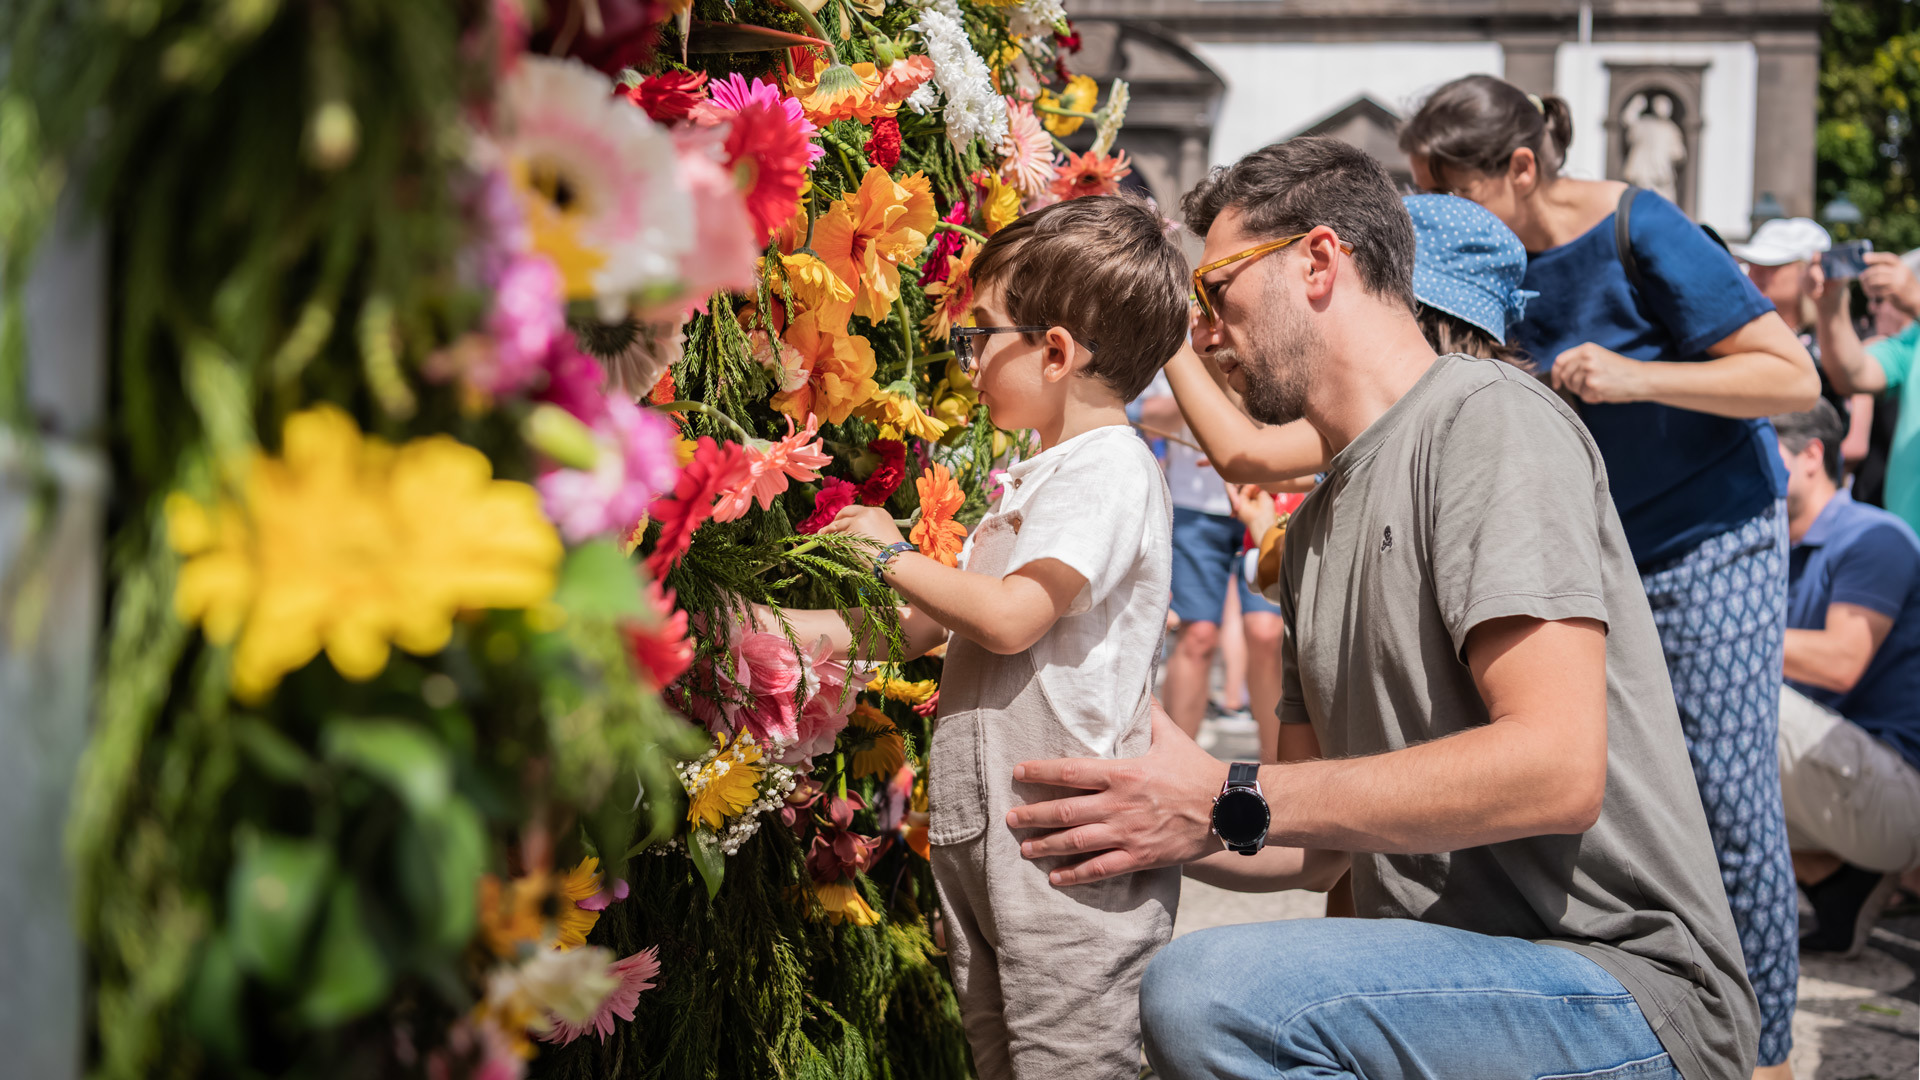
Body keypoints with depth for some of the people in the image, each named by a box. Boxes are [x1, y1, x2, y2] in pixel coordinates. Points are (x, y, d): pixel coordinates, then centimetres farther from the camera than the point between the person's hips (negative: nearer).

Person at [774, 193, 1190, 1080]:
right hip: (980, 835, 10)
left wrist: (892, 554, -7)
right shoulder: (1031, 478, 18)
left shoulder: (1109, 468, -12)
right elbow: (927, 624, 22)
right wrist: (795, 629, 16)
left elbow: (1009, 617, -22)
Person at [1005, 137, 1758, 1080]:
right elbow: (1315, 850, 20)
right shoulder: (1317, 526, 20)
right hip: (1445, 982, 9)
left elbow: (1556, 768, -22)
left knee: (1204, 992, -29)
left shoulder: (1488, 418, -9)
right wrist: (1134, 819, 2)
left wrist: (1229, 803, -20)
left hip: (1629, 990, -9)